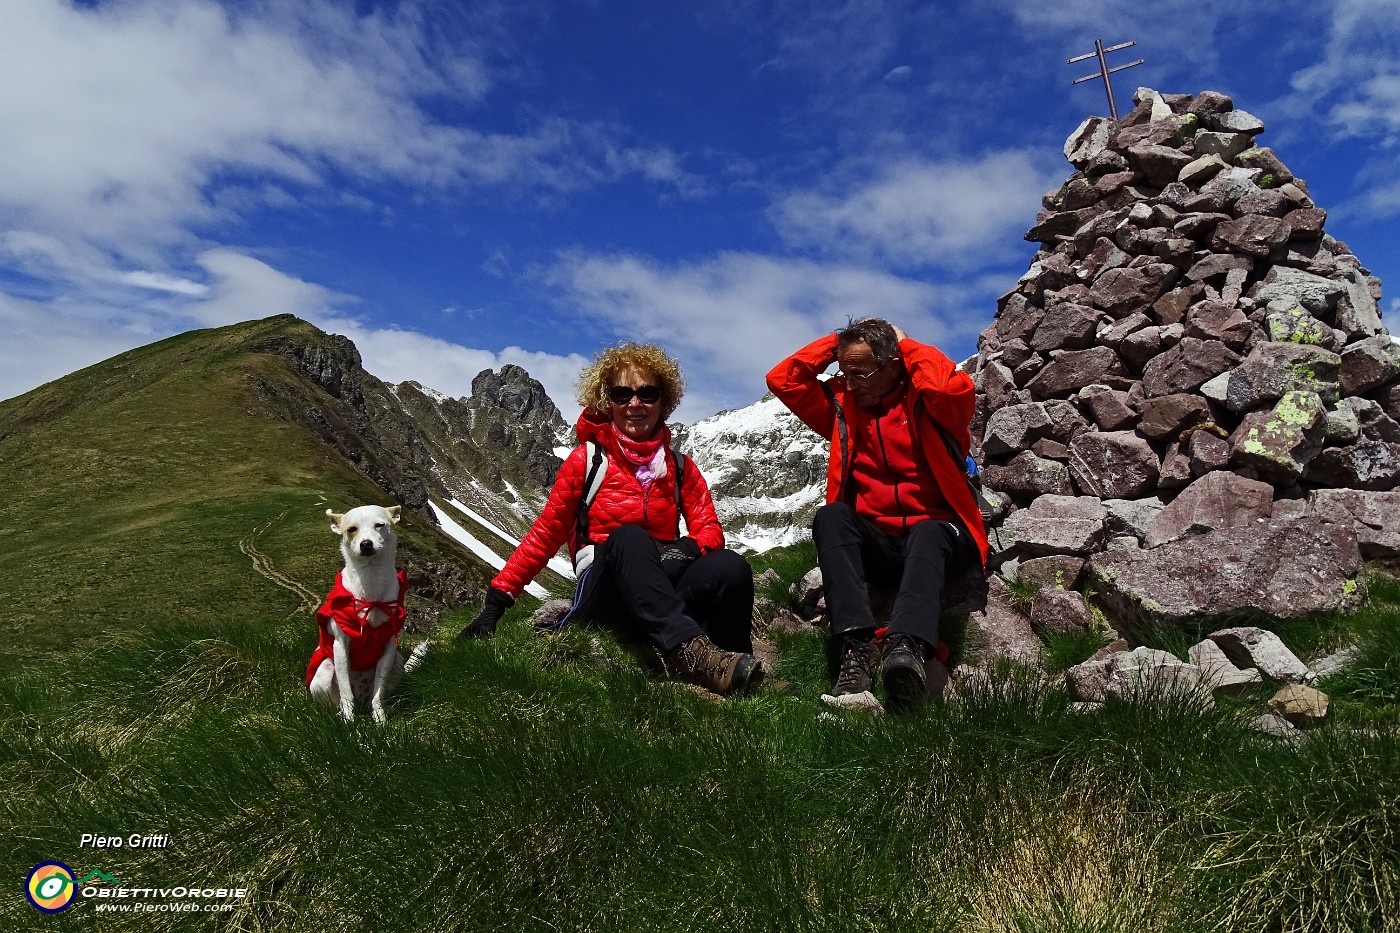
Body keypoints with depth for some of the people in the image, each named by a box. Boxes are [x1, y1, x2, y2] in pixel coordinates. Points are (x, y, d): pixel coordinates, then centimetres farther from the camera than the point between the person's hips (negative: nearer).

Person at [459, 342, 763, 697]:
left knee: (731, 567, -31)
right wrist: (496, 602, -3)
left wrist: (687, 548, -21)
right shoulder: (586, 460, 4)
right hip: (604, 593, -2)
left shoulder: (680, 468, 11)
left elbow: (710, 530, 4)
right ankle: (692, 652, -52)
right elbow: (545, 534, 4)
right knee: (628, 537, -37)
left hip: (667, 595, 2)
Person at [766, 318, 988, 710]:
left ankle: (908, 648, -58)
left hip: (937, 534, -3)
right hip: (874, 542, 3)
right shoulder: (843, 404, 13)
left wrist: (908, 345, -6)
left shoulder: (926, 401, 1)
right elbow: (782, 379, 7)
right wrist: (839, 340, 7)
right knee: (831, 516, -26)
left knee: (928, 533, -36)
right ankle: (856, 645, -40)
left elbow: (955, 387, -23)